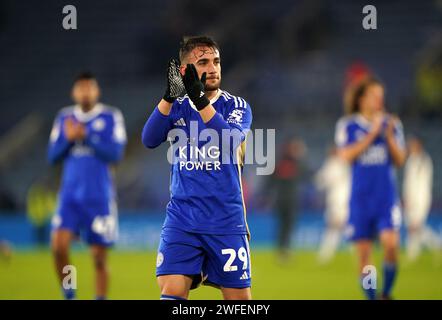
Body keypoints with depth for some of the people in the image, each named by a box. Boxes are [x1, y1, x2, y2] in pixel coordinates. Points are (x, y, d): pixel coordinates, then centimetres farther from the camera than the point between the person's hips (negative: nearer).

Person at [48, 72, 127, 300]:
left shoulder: (111, 117, 0)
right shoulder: (65, 117, 10)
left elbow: (115, 153, -9)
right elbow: (52, 156, 8)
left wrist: (86, 136, -16)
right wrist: (68, 138, -10)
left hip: (100, 197, -2)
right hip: (70, 195, 2)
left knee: (99, 257, 1)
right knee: (59, 246, -15)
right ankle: (68, 295, 3)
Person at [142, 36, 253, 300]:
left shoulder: (237, 106, 2)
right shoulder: (178, 108, 8)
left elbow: (231, 140, -19)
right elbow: (150, 139, -10)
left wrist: (199, 99, -30)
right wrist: (170, 95, -24)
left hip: (226, 221, -1)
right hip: (181, 219, 1)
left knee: (238, 297, 2)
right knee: (172, 291, -14)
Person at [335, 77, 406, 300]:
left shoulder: (392, 124, 8)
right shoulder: (347, 125, 2)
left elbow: (400, 161, 6)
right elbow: (347, 155, -11)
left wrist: (389, 136, -9)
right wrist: (372, 134, -13)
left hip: (387, 196, 1)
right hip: (361, 197, -1)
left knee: (391, 244, -16)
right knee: (363, 253, 0)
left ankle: (386, 293, 3)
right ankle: (370, 296, 12)